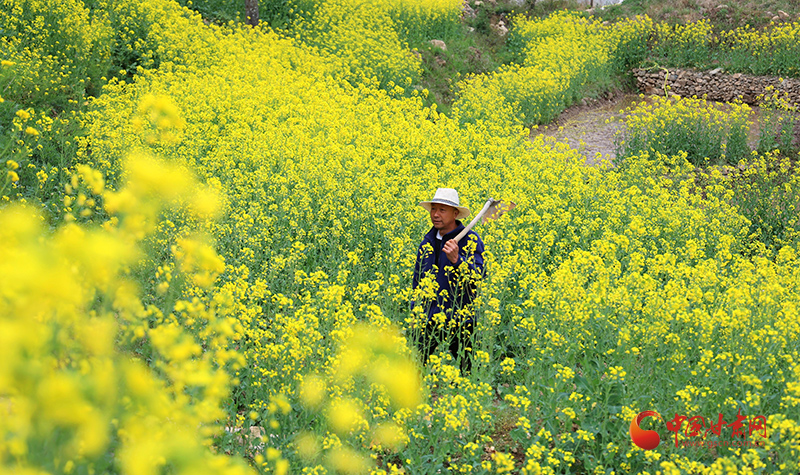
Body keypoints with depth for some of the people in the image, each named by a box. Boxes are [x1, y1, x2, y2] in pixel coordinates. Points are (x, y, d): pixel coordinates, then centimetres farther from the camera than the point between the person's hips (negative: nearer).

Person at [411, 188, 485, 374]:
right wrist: (414, 310, 19)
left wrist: (456, 259, -32)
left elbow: (478, 277, -18)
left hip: (459, 320, -5)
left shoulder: (471, 240, -7)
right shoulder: (428, 240, 11)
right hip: (429, 320, 5)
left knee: (467, 368, 3)